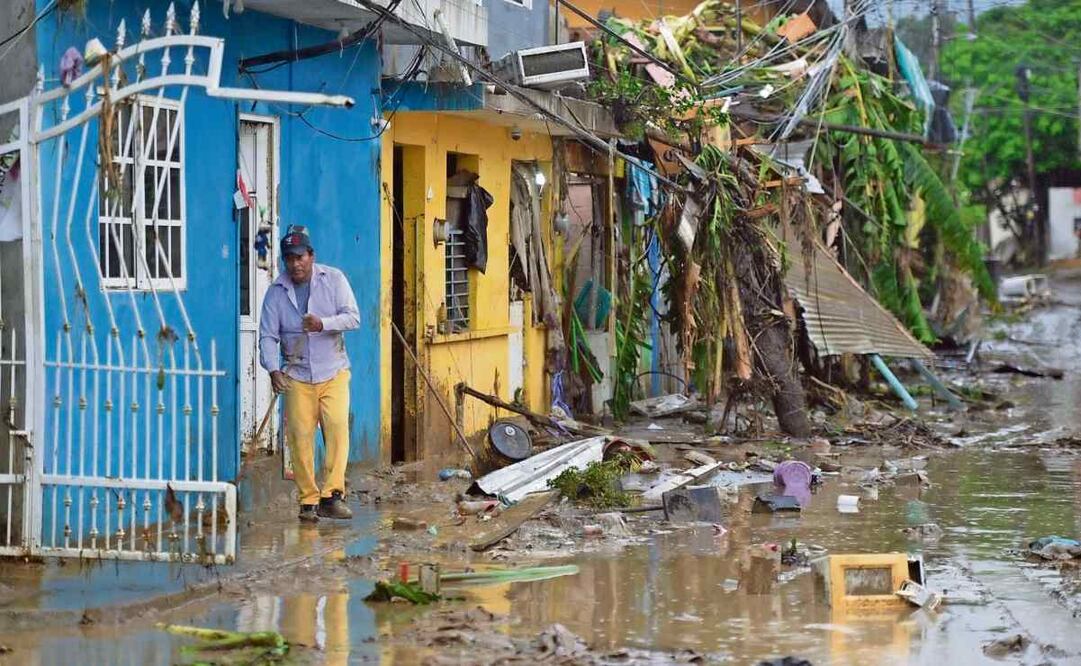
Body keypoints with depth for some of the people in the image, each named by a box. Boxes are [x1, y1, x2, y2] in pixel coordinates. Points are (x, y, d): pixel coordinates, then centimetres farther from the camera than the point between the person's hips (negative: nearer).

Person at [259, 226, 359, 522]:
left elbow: (353, 317, -5)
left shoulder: (333, 279, 2)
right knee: (300, 437, -4)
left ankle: (331, 494, -19)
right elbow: (268, 336, 0)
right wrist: (273, 370, -16)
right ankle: (308, 500, 4)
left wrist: (323, 324, -24)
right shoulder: (276, 291, 3)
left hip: (333, 372, -1)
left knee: (337, 426, -18)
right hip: (296, 375, 1)